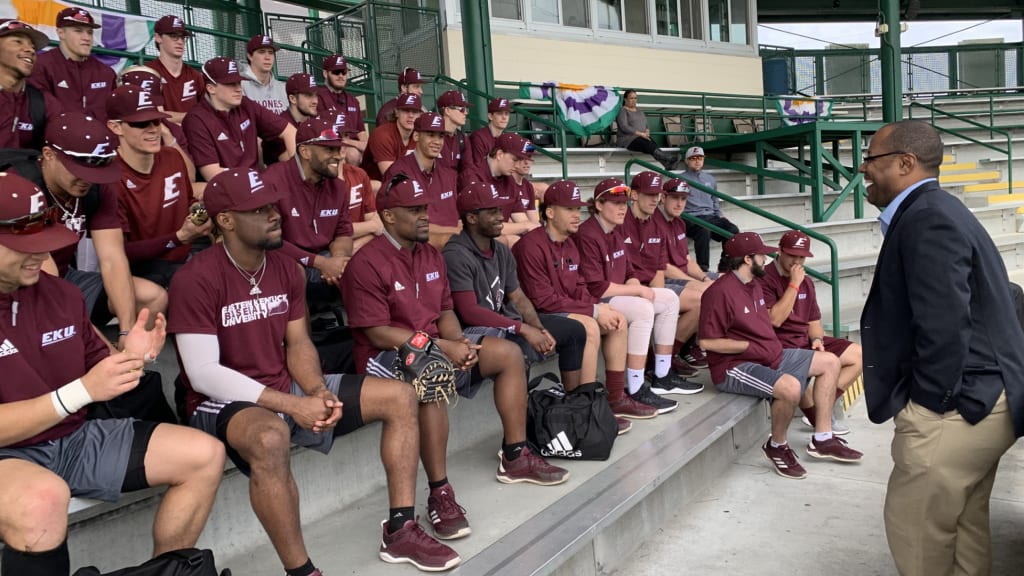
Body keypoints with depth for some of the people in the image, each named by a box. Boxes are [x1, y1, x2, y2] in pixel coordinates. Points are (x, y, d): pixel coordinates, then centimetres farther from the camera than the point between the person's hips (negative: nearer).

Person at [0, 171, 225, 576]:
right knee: (44, 497, -41)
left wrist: (130, 358, -11)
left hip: (77, 437, 6)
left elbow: (96, 372, 10)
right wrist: (82, 390, -27)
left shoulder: (61, 293, 3)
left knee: (204, 455, -5)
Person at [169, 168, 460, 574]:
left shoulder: (285, 269, 4)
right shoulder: (197, 279, -17)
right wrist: (292, 405, -26)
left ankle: (400, 530, 3)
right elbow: (203, 374, -21)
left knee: (399, 397, 0)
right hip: (223, 404, -7)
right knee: (271, 438, -43)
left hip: (288, 391, 7)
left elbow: (298, 344, 7)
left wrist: (319, 392, -14)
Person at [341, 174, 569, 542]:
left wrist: (458, 341, -10)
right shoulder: (367, 264, -15)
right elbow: (378, 333, -19)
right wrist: (441, 347, -22)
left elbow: (445, 311, 13)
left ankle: (515, 457, 7)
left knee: (509, 353, -2)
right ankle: (440, 495, -31)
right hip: (387, 356, -8)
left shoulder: (432, 256, 11)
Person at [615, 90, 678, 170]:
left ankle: (667, 163, -54)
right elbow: (624, 127, -11)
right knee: (647, 144, -34)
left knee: (652, 144, -29)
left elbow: (646, 126, 22)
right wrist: (640, 134, -18)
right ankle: (668, 157, -56)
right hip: (627, 139, -6)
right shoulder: (622, 110, 2)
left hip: (643, 138, 6)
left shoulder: (640, 112, 26)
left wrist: (647, 132, -4)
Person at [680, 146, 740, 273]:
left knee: (733, 230, -22)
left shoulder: (710, 179, 23)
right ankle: (702, 270, -35)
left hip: (711, 216, 6)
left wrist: (720, 215, 14)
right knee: (704, 231, -39)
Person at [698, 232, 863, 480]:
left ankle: (822, 439, 13)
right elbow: (707, 341, -23)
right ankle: (777, 446, -6)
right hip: (734, 366, -11)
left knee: (829, 362, 10)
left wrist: (774, 346, 5)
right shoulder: (721, 292, -19)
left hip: (768, 355, 11)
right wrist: (751, 346, -16)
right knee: (791, 387, -34)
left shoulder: (754, 285, 13)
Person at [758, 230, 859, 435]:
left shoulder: (806, 281, 16)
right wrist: (794, 285, -20)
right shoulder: (764, 279, -11)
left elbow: (814, 320, 20)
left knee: (858, 355, 0)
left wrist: (817, 339, -2)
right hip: (780, 345, -9)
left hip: (806, 341, 9)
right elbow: (775, 320, -21)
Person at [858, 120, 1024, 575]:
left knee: (914, 527, 2)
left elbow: (945, 324, -27)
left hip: (951, 409, -10)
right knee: (963, 525, 20)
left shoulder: (926, 219, -20)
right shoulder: (932, 210, 14)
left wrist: (930, 404, -15)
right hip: (974, 399, 10)